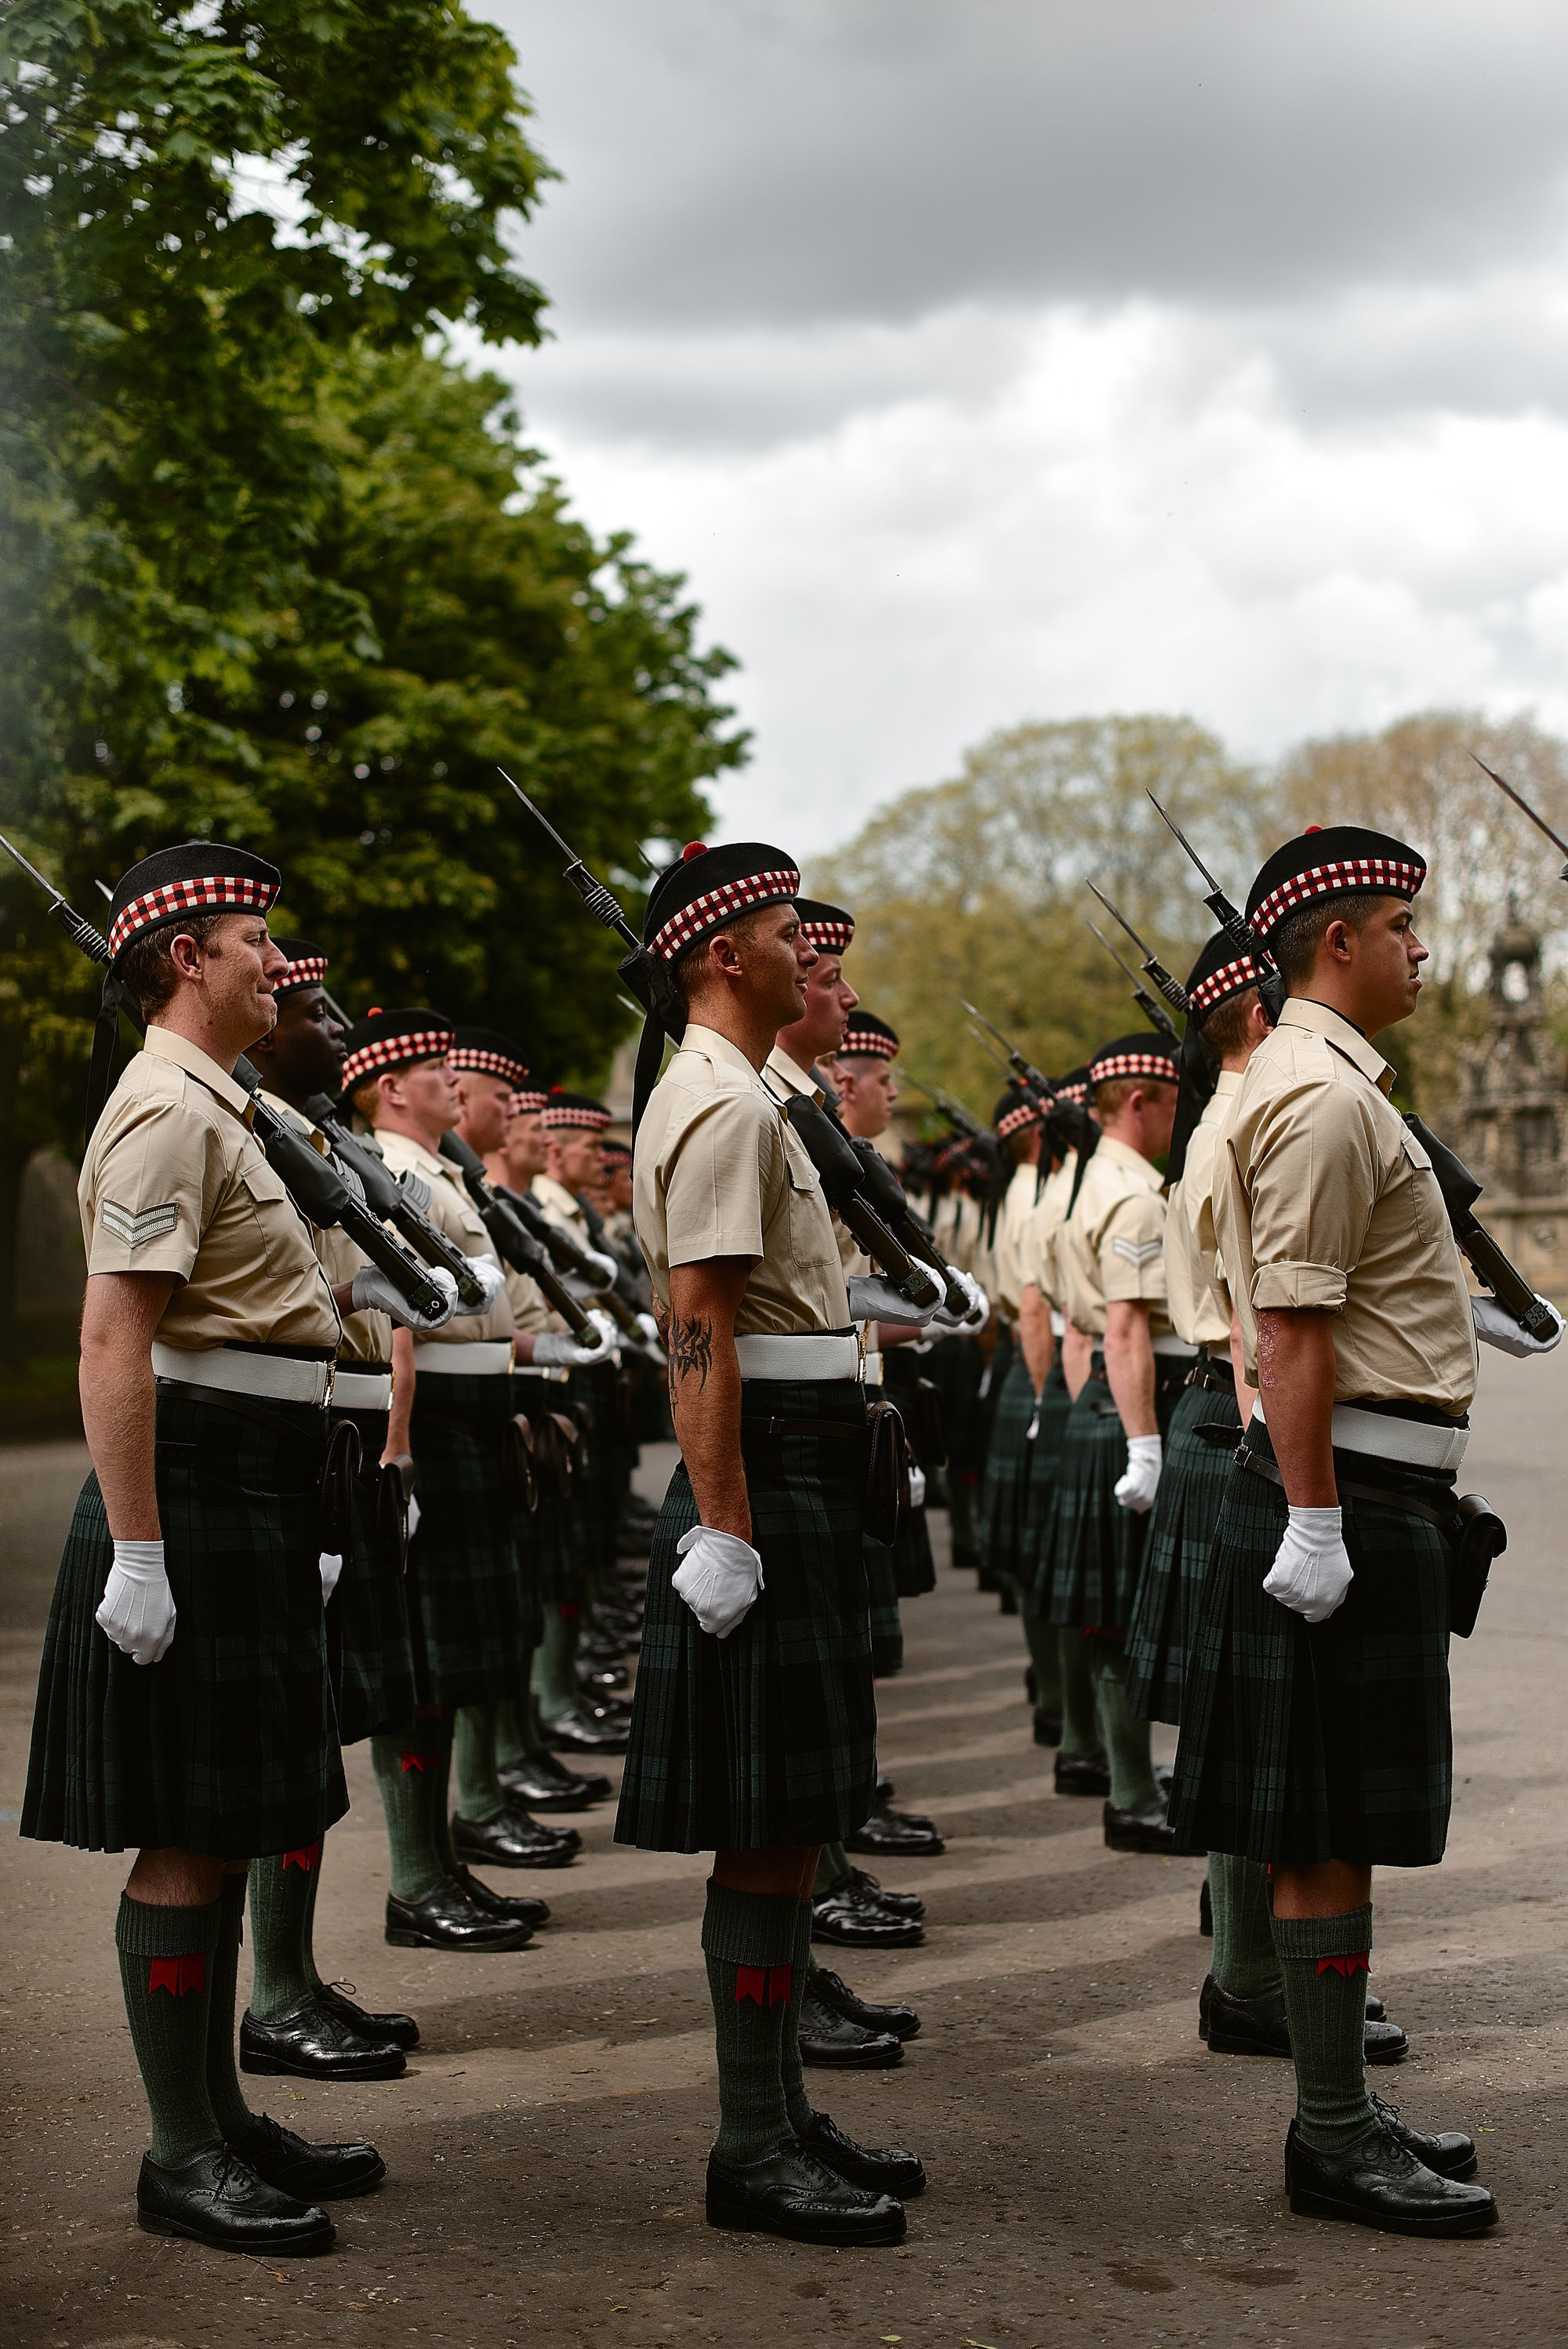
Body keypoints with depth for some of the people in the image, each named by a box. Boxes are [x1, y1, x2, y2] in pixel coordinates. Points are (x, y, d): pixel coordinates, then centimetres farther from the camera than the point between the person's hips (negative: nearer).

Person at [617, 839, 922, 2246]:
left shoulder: (724, 1095, 19)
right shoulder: (725, 1104, -14)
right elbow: (699, 1327, -21)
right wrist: (725, 1531, -24)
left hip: (799, 1485, 11)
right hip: (771, 1484, -11)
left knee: (790, 1826, 14)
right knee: (768, 1836, -5)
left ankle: (782, 2115, 22)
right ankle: (754, 2152, 3)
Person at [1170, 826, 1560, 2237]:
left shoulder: (1327, 1085, 18)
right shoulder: (1322, 1099, -15)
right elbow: (1291, 1329, -22)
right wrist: (1316, 1525, -23)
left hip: (1371, 1496, 11)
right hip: (1354, 1492, -11)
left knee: (1340, 1827, 14)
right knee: (1330, 1832, -4)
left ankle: (1344, 2112, 21)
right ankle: (1335, 2142, 3)